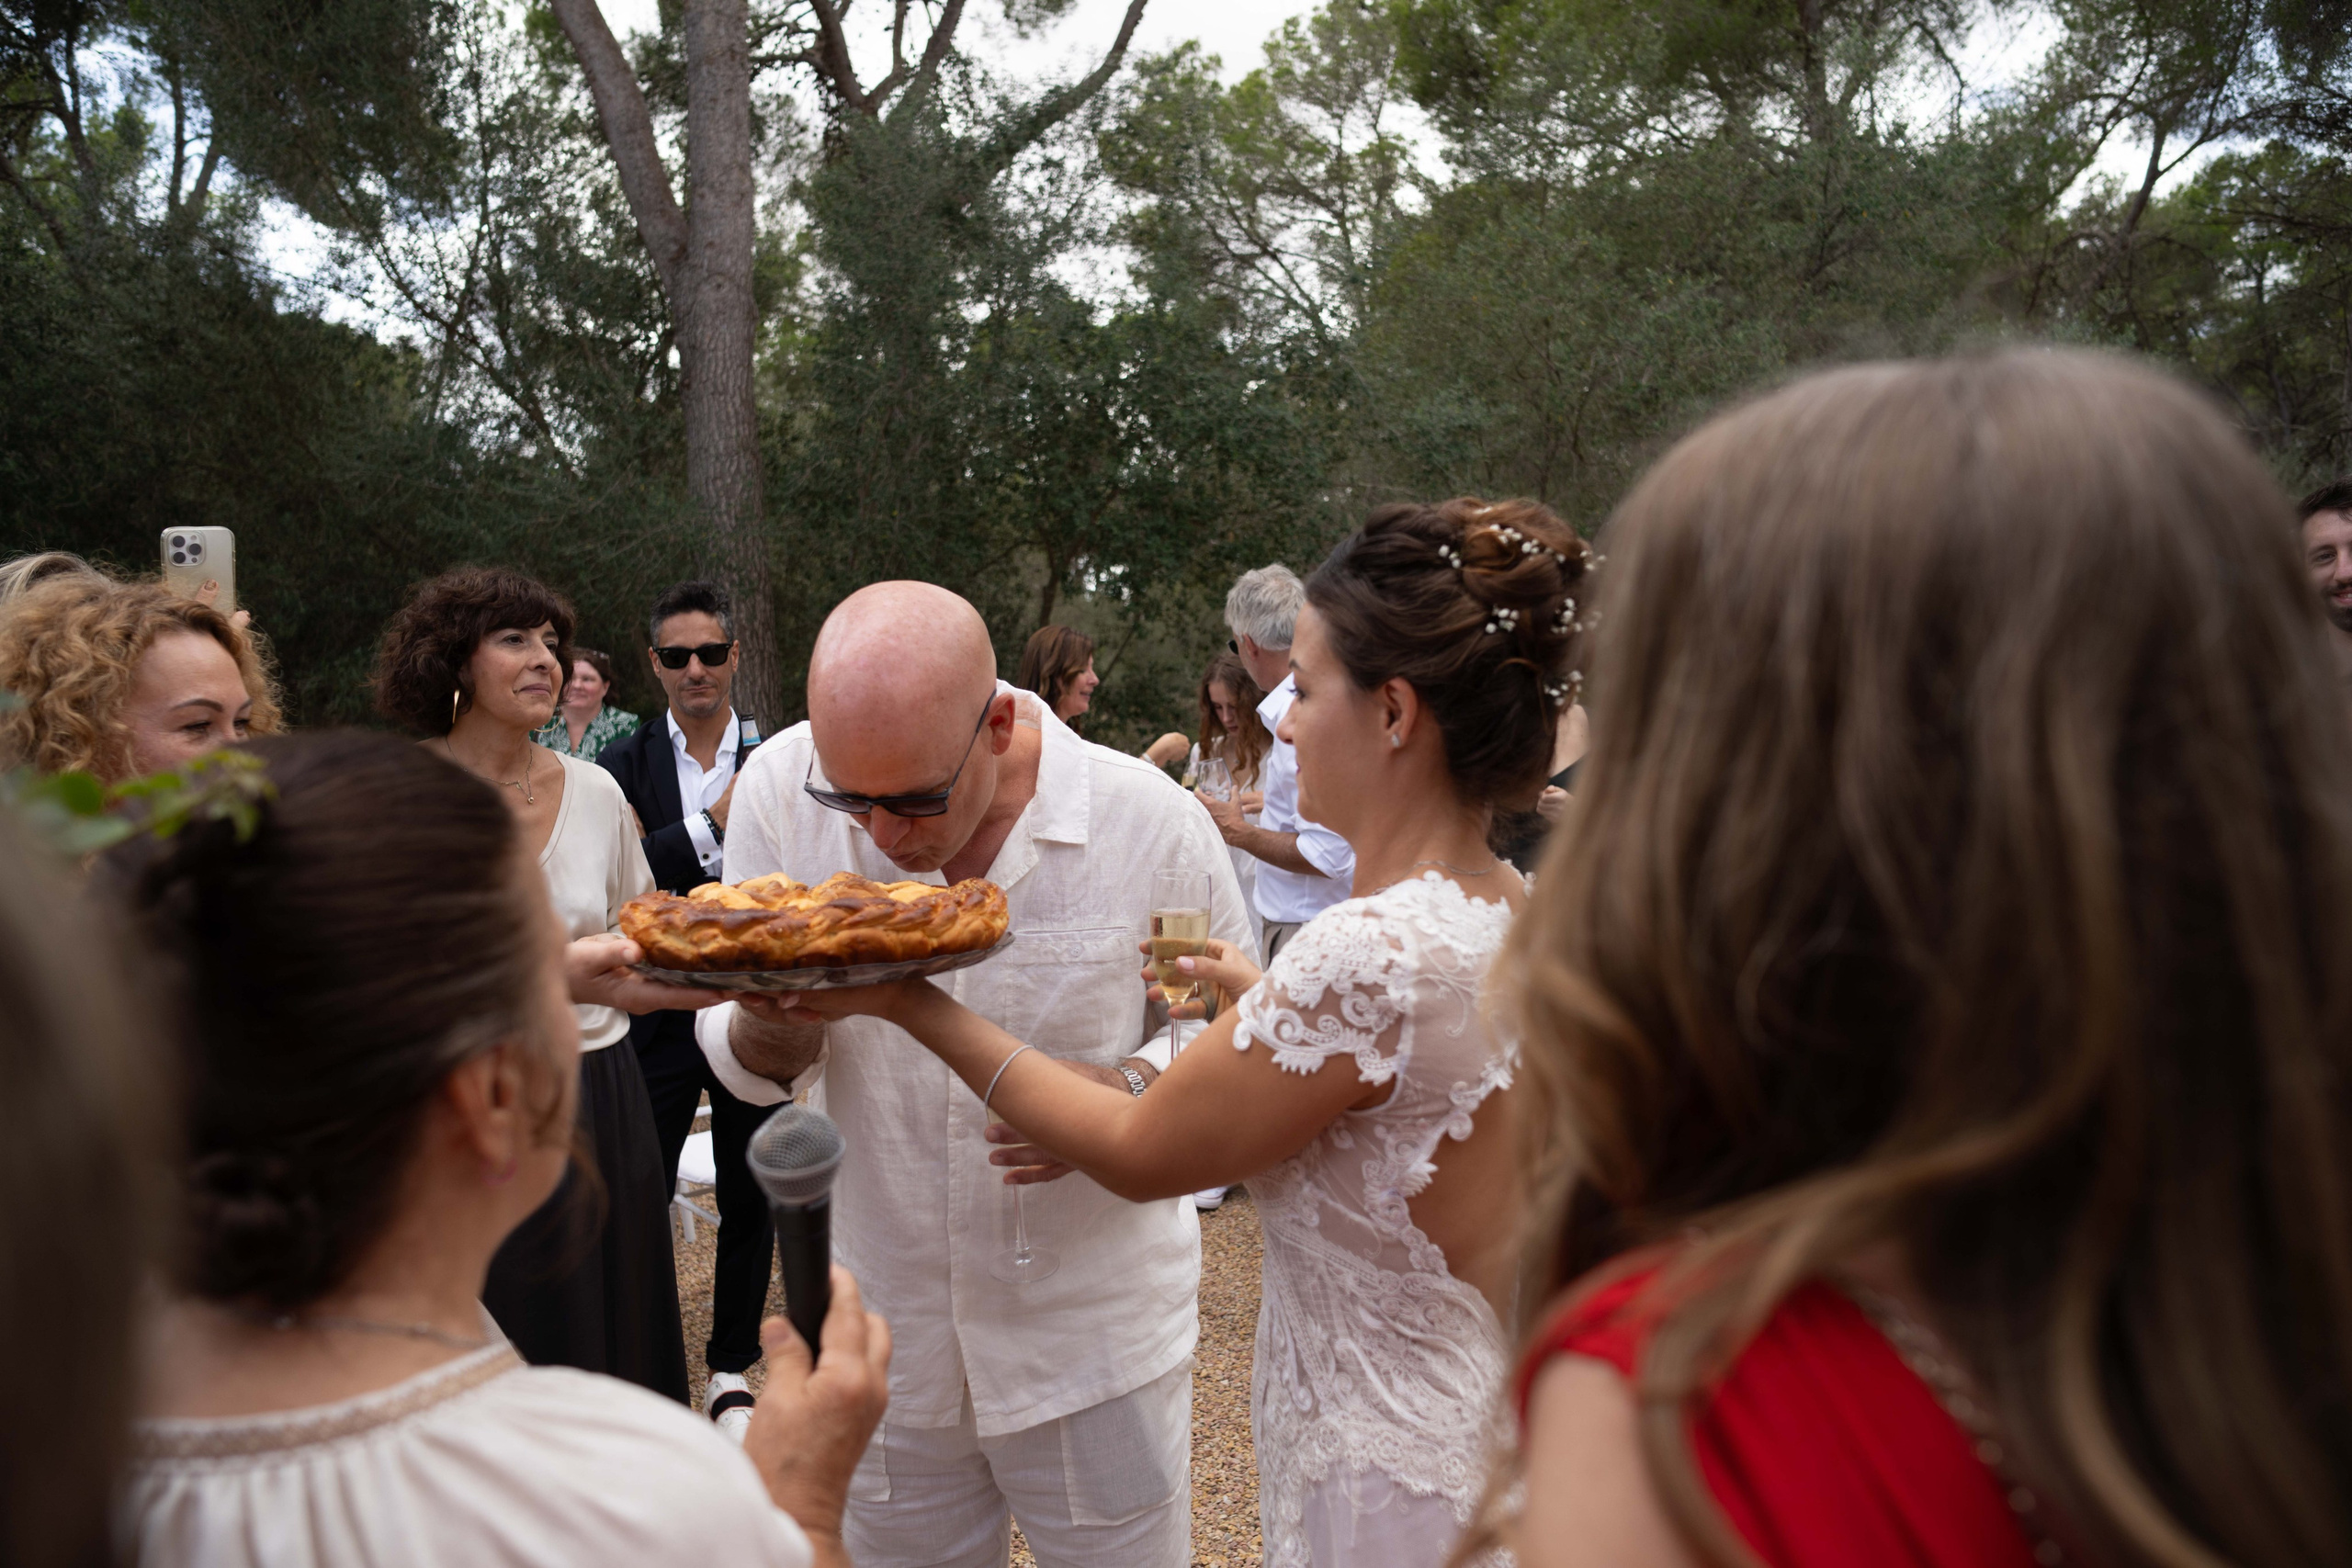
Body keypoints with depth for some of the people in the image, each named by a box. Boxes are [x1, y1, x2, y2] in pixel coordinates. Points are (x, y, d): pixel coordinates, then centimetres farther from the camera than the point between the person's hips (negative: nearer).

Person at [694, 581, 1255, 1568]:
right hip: (883, 1339, 2)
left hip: (1095, 1340, -1)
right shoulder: (778, 788, -11)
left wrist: (1125, 1092, -24)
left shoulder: (1151, 820, -16)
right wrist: (775, 1018, -27)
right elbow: (747, 1068, -3)